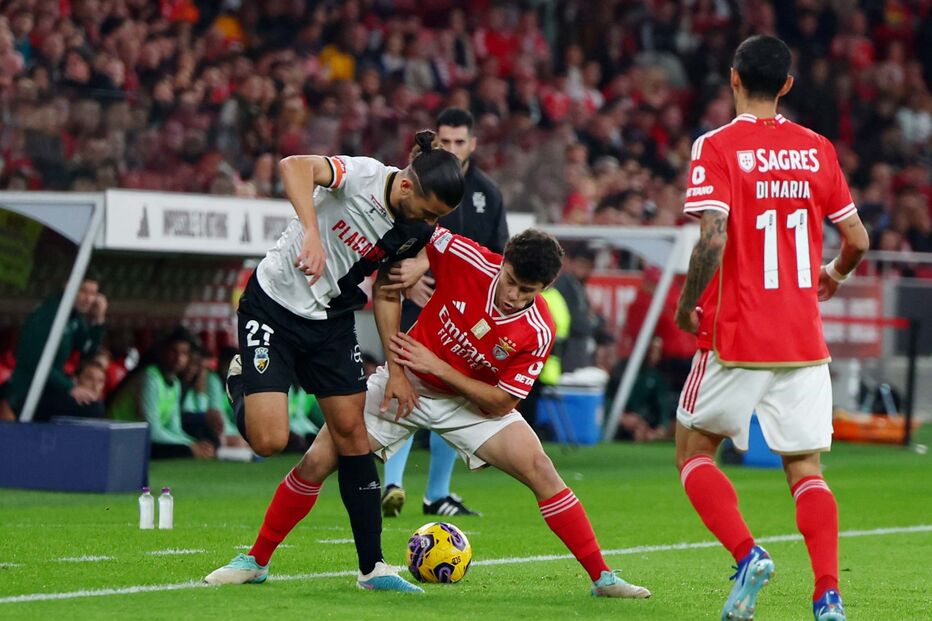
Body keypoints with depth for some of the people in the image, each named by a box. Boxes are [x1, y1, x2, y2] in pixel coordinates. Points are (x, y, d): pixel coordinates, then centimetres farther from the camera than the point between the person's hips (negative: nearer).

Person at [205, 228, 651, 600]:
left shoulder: (537, 332, -25)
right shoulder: (466, 259, -27)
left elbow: (500, 404, -20)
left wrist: (436, 365, -27)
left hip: (471, 400, 0)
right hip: (406, 381, 0)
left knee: (539, 469, -19)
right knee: (318, 461, -8)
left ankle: (602, 578, -10)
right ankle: (255, 561, 10)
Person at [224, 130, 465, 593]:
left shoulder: (416, 232, -5)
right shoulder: (363, 176, -24)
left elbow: (387, 291, 9)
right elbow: (295, 166, -40)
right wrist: (312, 234, -53)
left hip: (332, 321, 6)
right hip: (273, 306, -6)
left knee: (352, 431, 2)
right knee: (269, 439, -14)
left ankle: (372, 566, 7)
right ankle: (241, 382, 21)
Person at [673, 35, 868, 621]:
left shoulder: (717, 147, -8)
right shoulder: (818, 149, 5)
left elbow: (712, 240, -19)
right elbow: (858, 240, 10)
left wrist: (687, 305, -5)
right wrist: (835, 274, 30)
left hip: (737, 336, -4)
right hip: (804, 340, 4)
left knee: (695, 452, 12)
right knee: (806, 468, 8)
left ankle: (748, 555, -9)